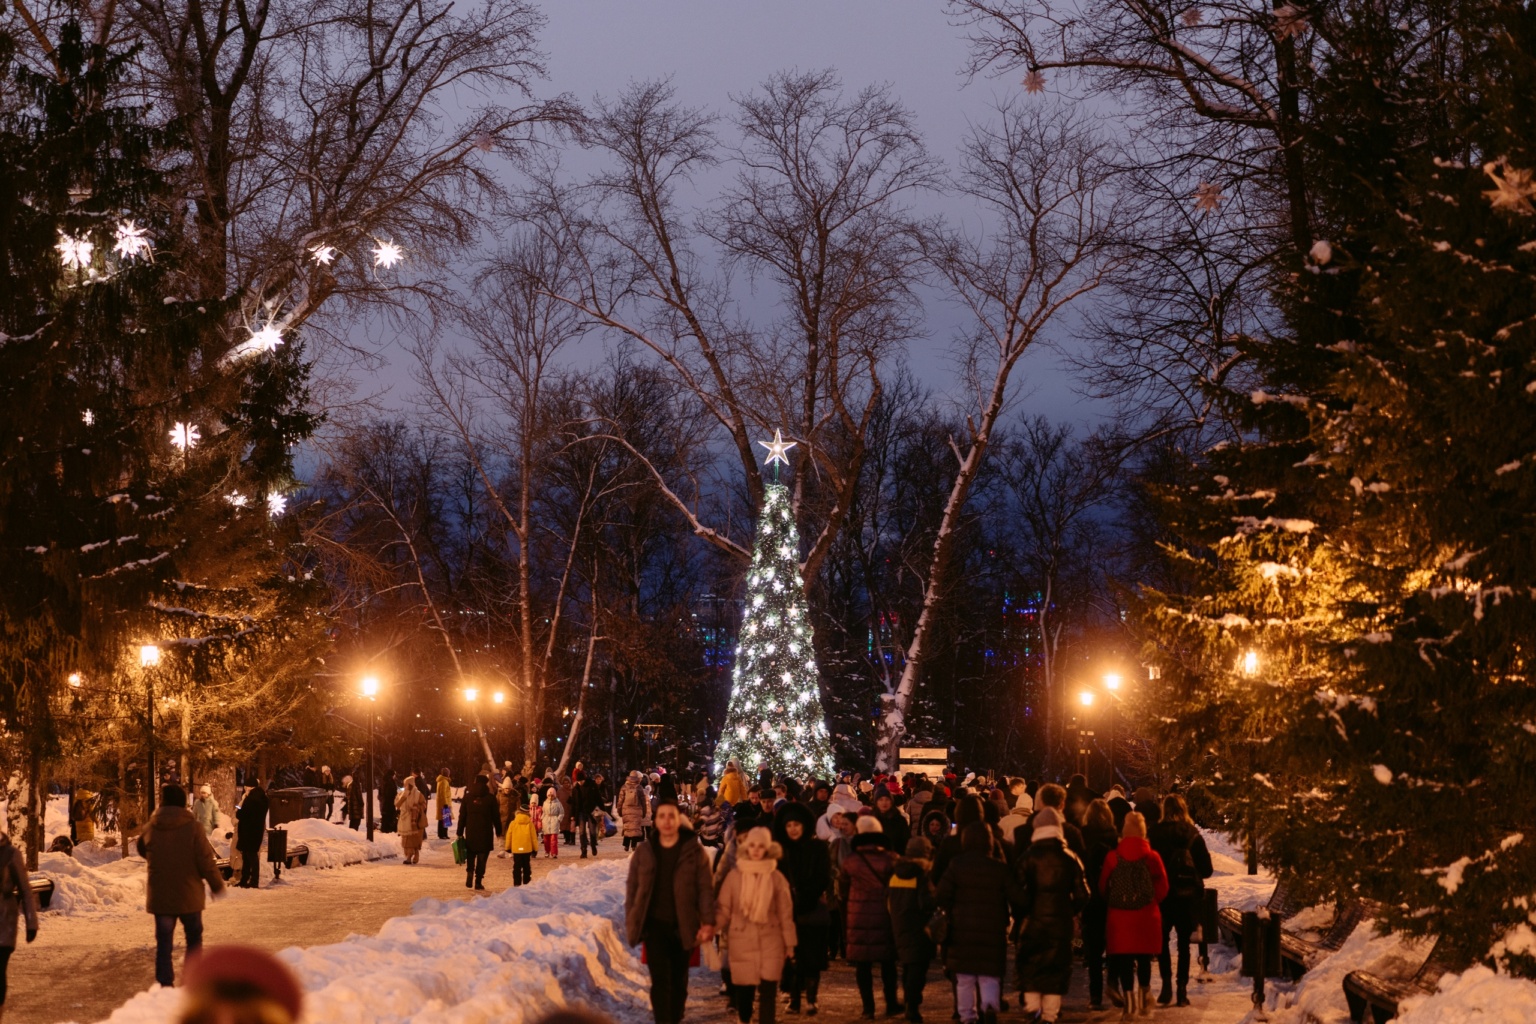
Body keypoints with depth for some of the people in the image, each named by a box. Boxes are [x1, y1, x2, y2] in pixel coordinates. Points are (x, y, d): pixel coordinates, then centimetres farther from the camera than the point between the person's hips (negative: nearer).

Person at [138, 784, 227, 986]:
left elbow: (142, 851, 16)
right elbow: (206, 861, -12)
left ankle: (165, 983, 6)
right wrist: (217, 884, 2)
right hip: (188, 895, -2)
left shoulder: (150, 829, -4)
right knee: (194, 938, 15)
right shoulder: (192, 827, -13)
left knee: (164, 941, 9)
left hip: (159, 896, 2)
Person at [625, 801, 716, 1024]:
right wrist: (631, 923, 3)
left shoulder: (694, 851, -4)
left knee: (679, 978, 12)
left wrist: (708, 922, -12)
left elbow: (706, 888, -5)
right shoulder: (644, 851, 2)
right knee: (660, 978, -8)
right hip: (655, 924, 0)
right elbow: (632, 888, 7)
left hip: (683, 926, 0)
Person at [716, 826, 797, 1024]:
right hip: (742, 941, 0)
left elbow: (785, 913, 6)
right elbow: (723, 909, 3)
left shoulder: (776, 877, 2)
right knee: (744, 988, 6)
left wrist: (789, 943, 6)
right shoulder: (734, 875, 1)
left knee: (768, 991, -6)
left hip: (770, 941, 0)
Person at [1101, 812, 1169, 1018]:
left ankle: (1129, 1002, 1)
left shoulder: (1112, 857, -6)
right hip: (1146, 917, 0)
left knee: (1124, 961, 5)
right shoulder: (1152, 857, -7)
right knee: (1144, 960, 15)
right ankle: (1143, 997, 20)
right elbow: (1162, 888, -2)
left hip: (1119, 917, 0)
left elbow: (1103, 886, 4)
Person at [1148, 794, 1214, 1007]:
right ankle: (1182, 988, 7)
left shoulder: (1154, 834, -8)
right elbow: (1207, 870, -2)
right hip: (1187, 896, 1)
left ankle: (1167, 983, 0)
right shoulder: (1193, 835, -3)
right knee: (1184, 942, 11)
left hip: (1162, 895, -1)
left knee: (1162, 941, 14)